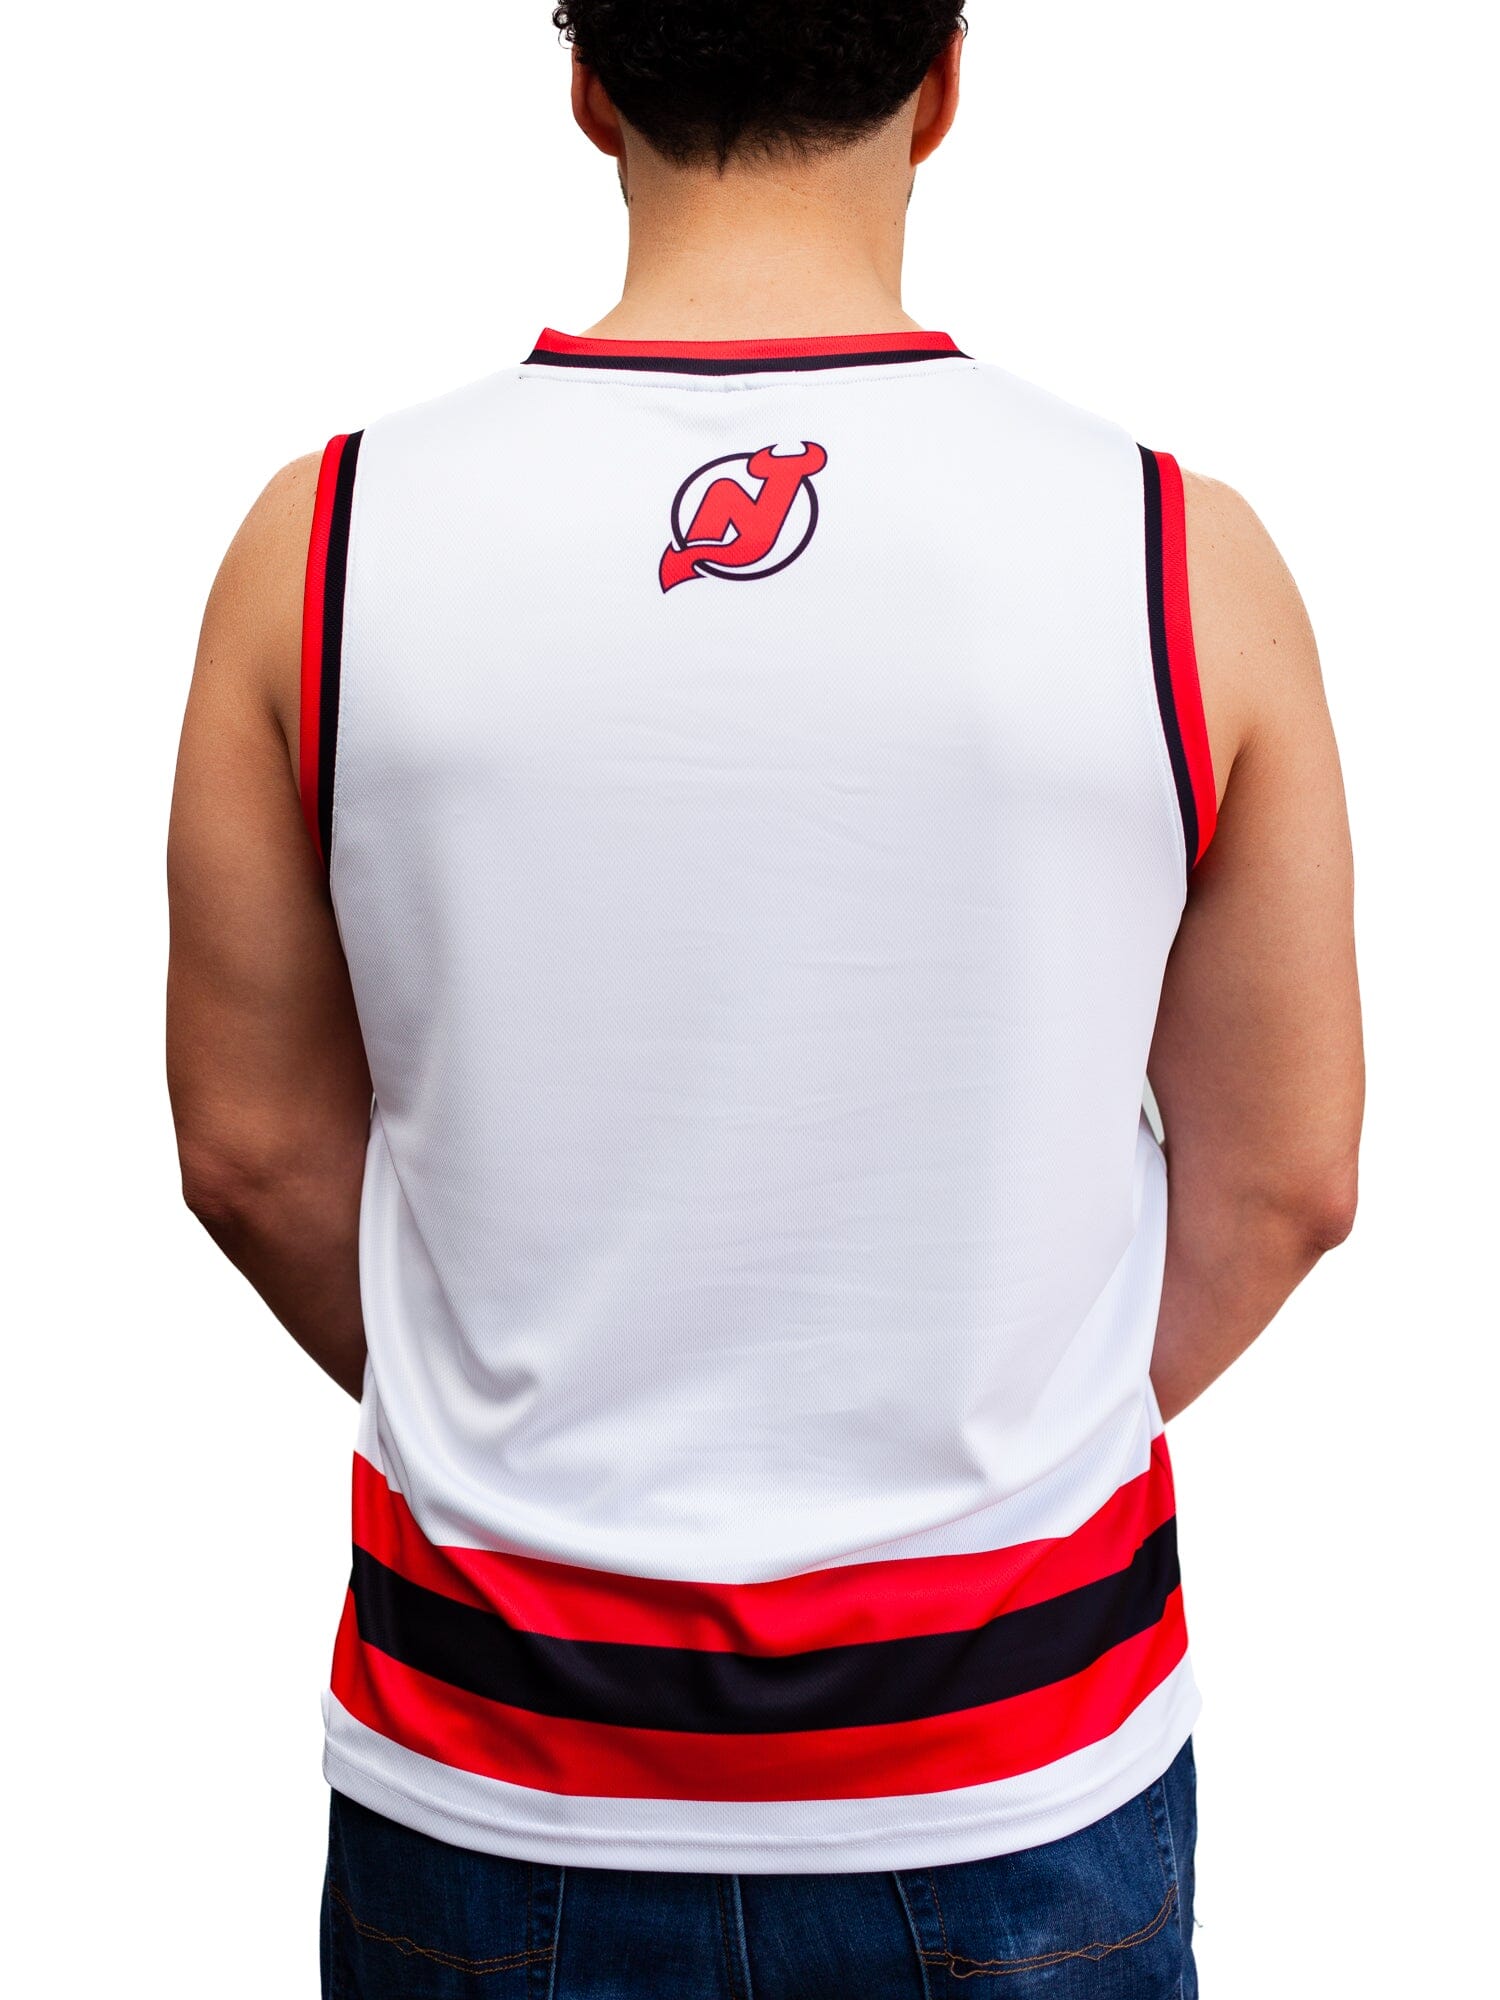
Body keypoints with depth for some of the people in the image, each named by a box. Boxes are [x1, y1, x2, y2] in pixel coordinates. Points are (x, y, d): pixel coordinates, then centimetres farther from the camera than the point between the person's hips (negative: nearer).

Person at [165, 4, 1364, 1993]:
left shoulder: (326, 538, -10)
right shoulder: (1181, 554, -12)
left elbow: (256, 1152, -1)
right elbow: (1286, 1178, -3)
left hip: (494, 1775, 1)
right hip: (1016, 1764, 0)